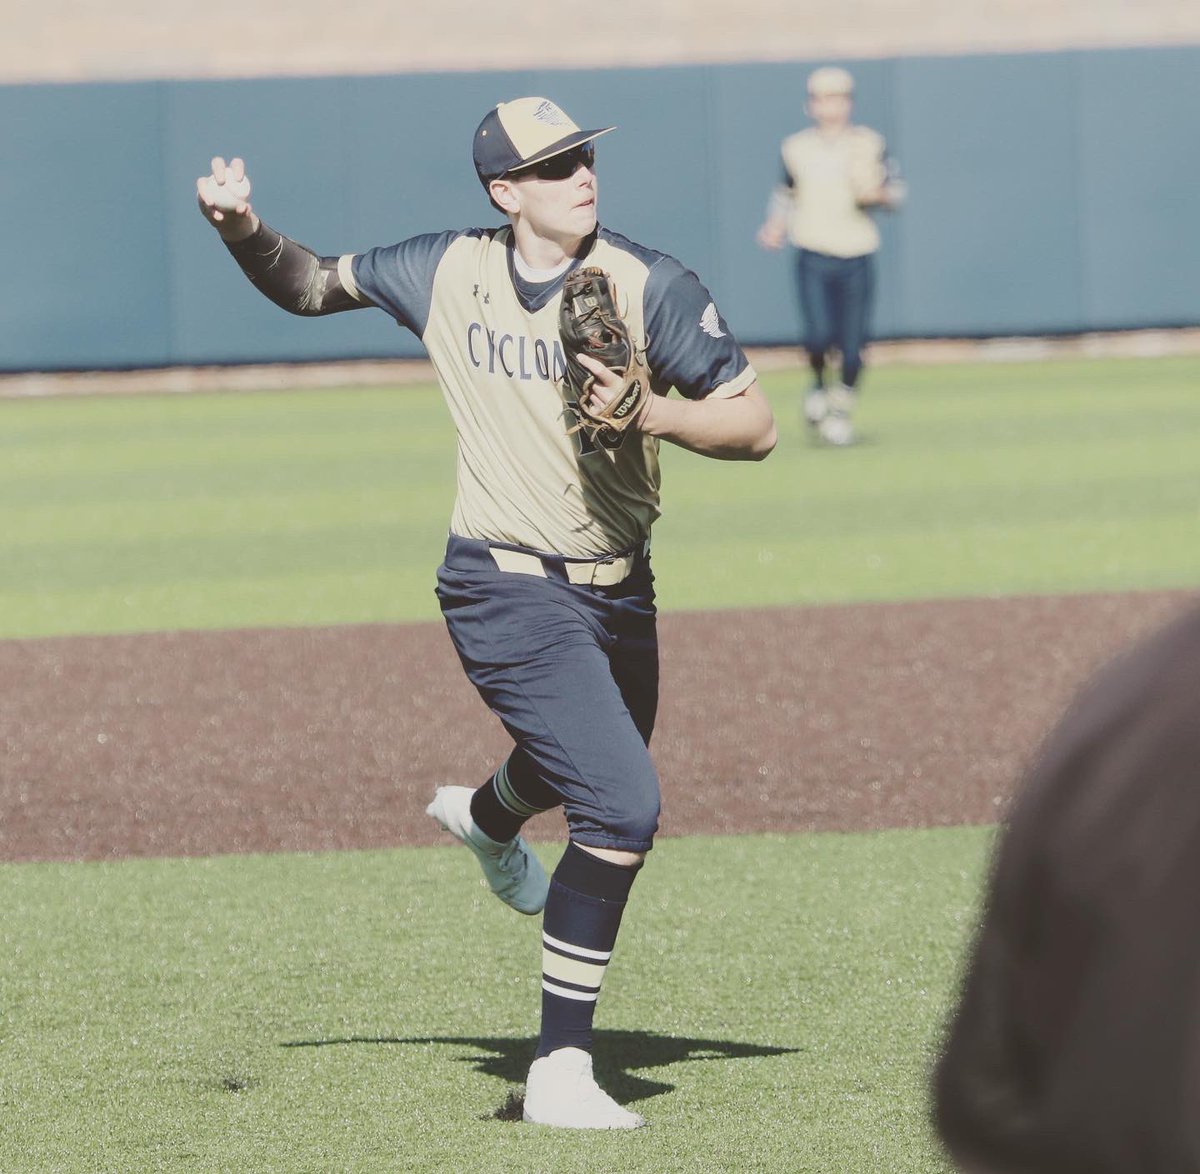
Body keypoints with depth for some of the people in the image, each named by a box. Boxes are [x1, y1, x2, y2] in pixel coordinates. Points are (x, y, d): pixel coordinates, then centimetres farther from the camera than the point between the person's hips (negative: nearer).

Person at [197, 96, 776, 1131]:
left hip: (617, 597, 4)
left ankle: (485, 815, 69)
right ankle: (560, 1073, -13)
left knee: (586, 767, 30)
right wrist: (243, 231, -7)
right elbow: (312, 286, 13)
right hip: (507, 592, -4)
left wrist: (655, 414, -27)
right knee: (623, 807, -21)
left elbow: (756, 426, -9)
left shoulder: (649, 287, -9)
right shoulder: (446, 274, -4)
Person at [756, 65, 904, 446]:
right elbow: (786, 194, 17)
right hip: (813, 256, 0)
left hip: (857, 257, 0)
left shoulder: (869, 144, 4)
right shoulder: (795, 148, 6)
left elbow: (895, 191, 7)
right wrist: (774, 227, 1)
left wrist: (878, 195, -14)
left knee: (852, 346, -1)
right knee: (818, 335, -19)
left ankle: (842, 410, 22)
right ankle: (819, 385, 13)